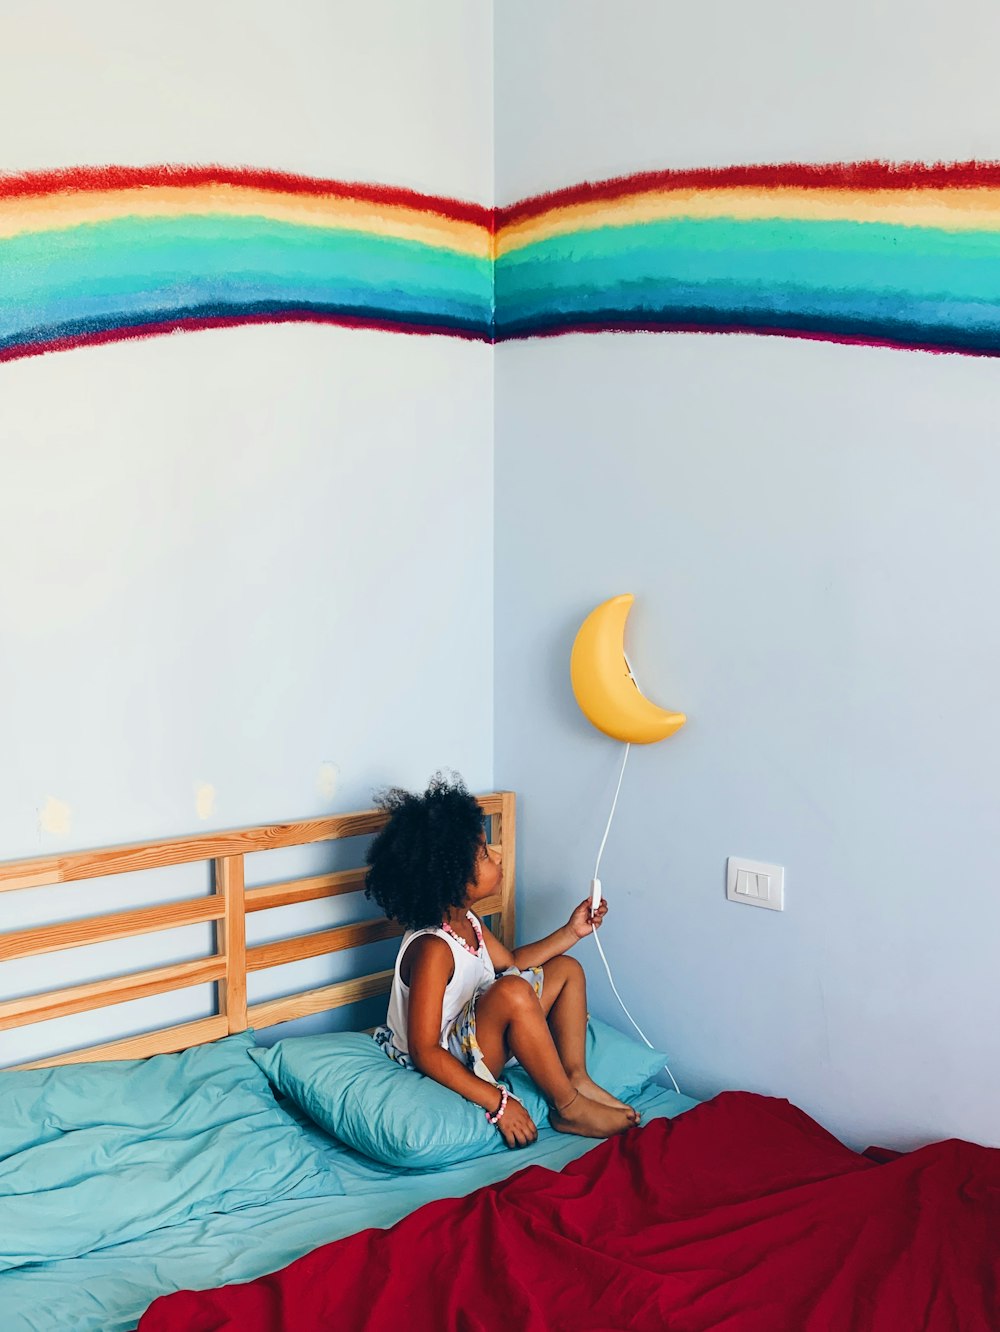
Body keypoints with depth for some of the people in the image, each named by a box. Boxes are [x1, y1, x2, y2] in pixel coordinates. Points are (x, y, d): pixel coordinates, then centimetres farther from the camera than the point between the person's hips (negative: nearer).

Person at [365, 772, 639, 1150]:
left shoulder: (466, 921, 0)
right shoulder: (432, 949, -29)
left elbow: (511, 961, 19)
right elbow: (424, 1051, -29)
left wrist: (572, 931, 11)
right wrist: (497, 1101, -30)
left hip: (470, 1032, 10)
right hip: (446, 1066, -10)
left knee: (566, 969, 13)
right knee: (512, 991, -36)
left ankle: (576, 1077, 3)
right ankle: (569, 1107, -19)